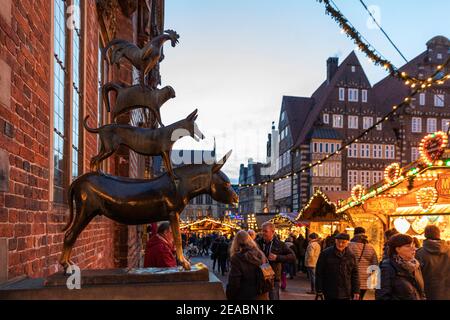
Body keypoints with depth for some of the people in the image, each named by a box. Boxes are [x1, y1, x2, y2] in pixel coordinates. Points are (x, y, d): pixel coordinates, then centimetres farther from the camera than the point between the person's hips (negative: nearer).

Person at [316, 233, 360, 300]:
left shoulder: (351, 256, 5)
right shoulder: (325, 253, -4)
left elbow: (355, 274, 8)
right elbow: (319, 273, -3)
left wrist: (356, 291, 3)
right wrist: (319, 290, -7)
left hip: (346, 294, 3)